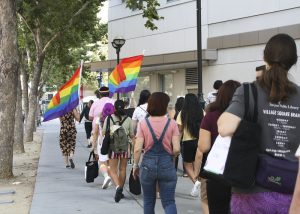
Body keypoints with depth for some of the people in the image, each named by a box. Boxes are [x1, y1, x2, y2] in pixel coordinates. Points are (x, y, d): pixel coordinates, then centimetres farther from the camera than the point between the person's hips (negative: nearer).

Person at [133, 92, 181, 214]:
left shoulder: (143, 123, -4)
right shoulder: (171, 123, -5)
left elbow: (137, 149, -8)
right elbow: (177, 149, -9)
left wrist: (135, 165, 6)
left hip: (148, 164, 1)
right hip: (167, 164, -1)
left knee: (148, 201, 17)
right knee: (169, 202, 5)